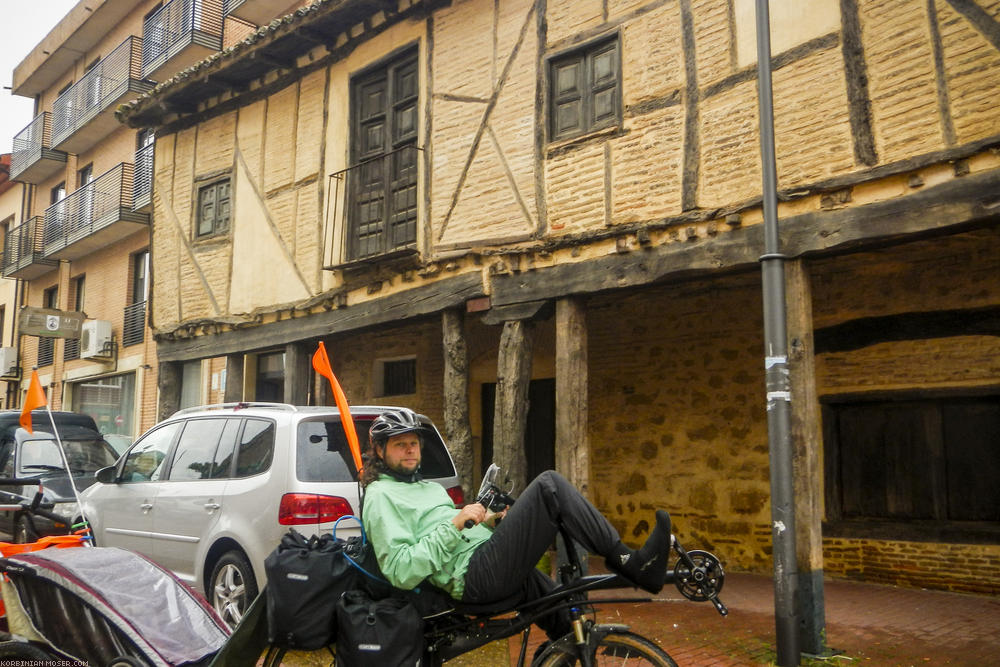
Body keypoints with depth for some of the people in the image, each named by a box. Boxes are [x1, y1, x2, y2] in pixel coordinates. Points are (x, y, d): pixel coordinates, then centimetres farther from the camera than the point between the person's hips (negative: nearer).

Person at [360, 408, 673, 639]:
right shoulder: (381, 496, -4)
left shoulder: (428, 487, 25)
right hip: (478, 576, -10)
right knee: (549, 486, -15)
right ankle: (630, 563, -10)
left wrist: (489, 522, 9)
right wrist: (455, 525, -19)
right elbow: (401, 571, -16)